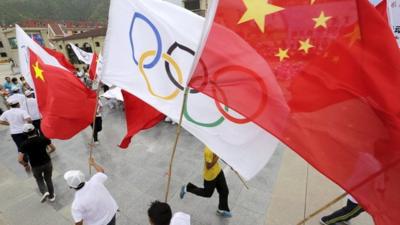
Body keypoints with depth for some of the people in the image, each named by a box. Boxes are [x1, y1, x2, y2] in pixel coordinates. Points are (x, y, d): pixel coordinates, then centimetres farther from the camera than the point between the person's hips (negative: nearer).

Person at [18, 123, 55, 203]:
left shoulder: (25, 144, -15)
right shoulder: (43, 138, -12)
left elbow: (20, 160, -14)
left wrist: (25, 164, 5)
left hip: (35, 166, -1)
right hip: (47, 163, 1)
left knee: (39, 179, 26)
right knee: (48, 179, 22)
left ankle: (44, 192, 4)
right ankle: (51, 196, 32)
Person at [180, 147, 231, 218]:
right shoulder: (208, 151, -36)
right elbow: (208, 166, -30)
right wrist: (217, 157, -32)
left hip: (218, 171, 8)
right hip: (210, 175, -7)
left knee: (224, 191, 16)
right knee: (207, 193, 17)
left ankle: (222, 210, 38)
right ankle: (187, 188, 30)